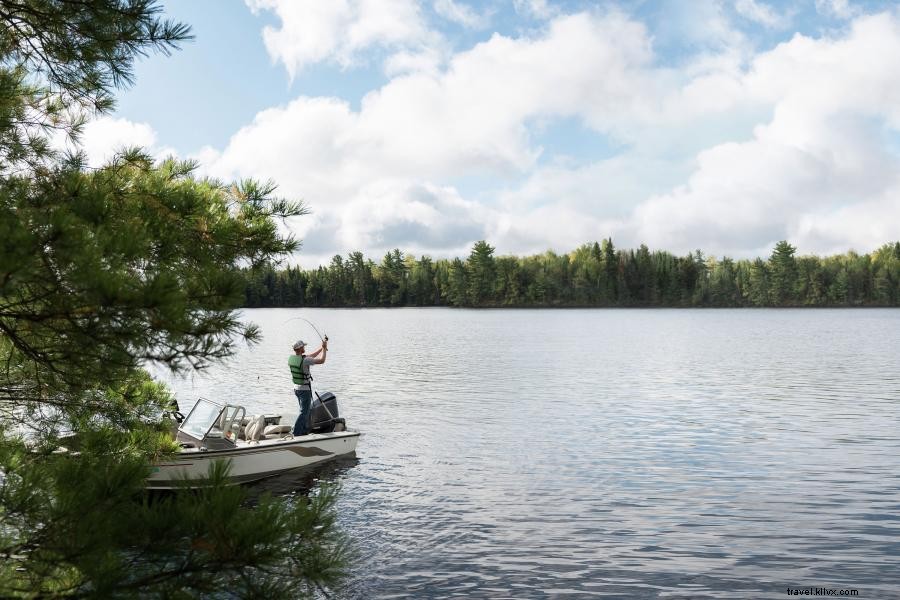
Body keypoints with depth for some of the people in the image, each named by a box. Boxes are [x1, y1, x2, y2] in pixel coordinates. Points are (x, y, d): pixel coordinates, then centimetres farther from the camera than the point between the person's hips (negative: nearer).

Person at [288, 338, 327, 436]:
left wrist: (321, 349, 16)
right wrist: (324, 348, -7)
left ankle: (305, 431, 27)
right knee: (304, 413, -1)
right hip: (305, 389, -8)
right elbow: (321, 361, -18)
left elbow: (311, 356, 13)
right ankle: (296, 433, -4)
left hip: (296, 388, 8)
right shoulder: (304, 360, -24)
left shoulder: (291, 358, 0)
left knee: (305, 411, 20)